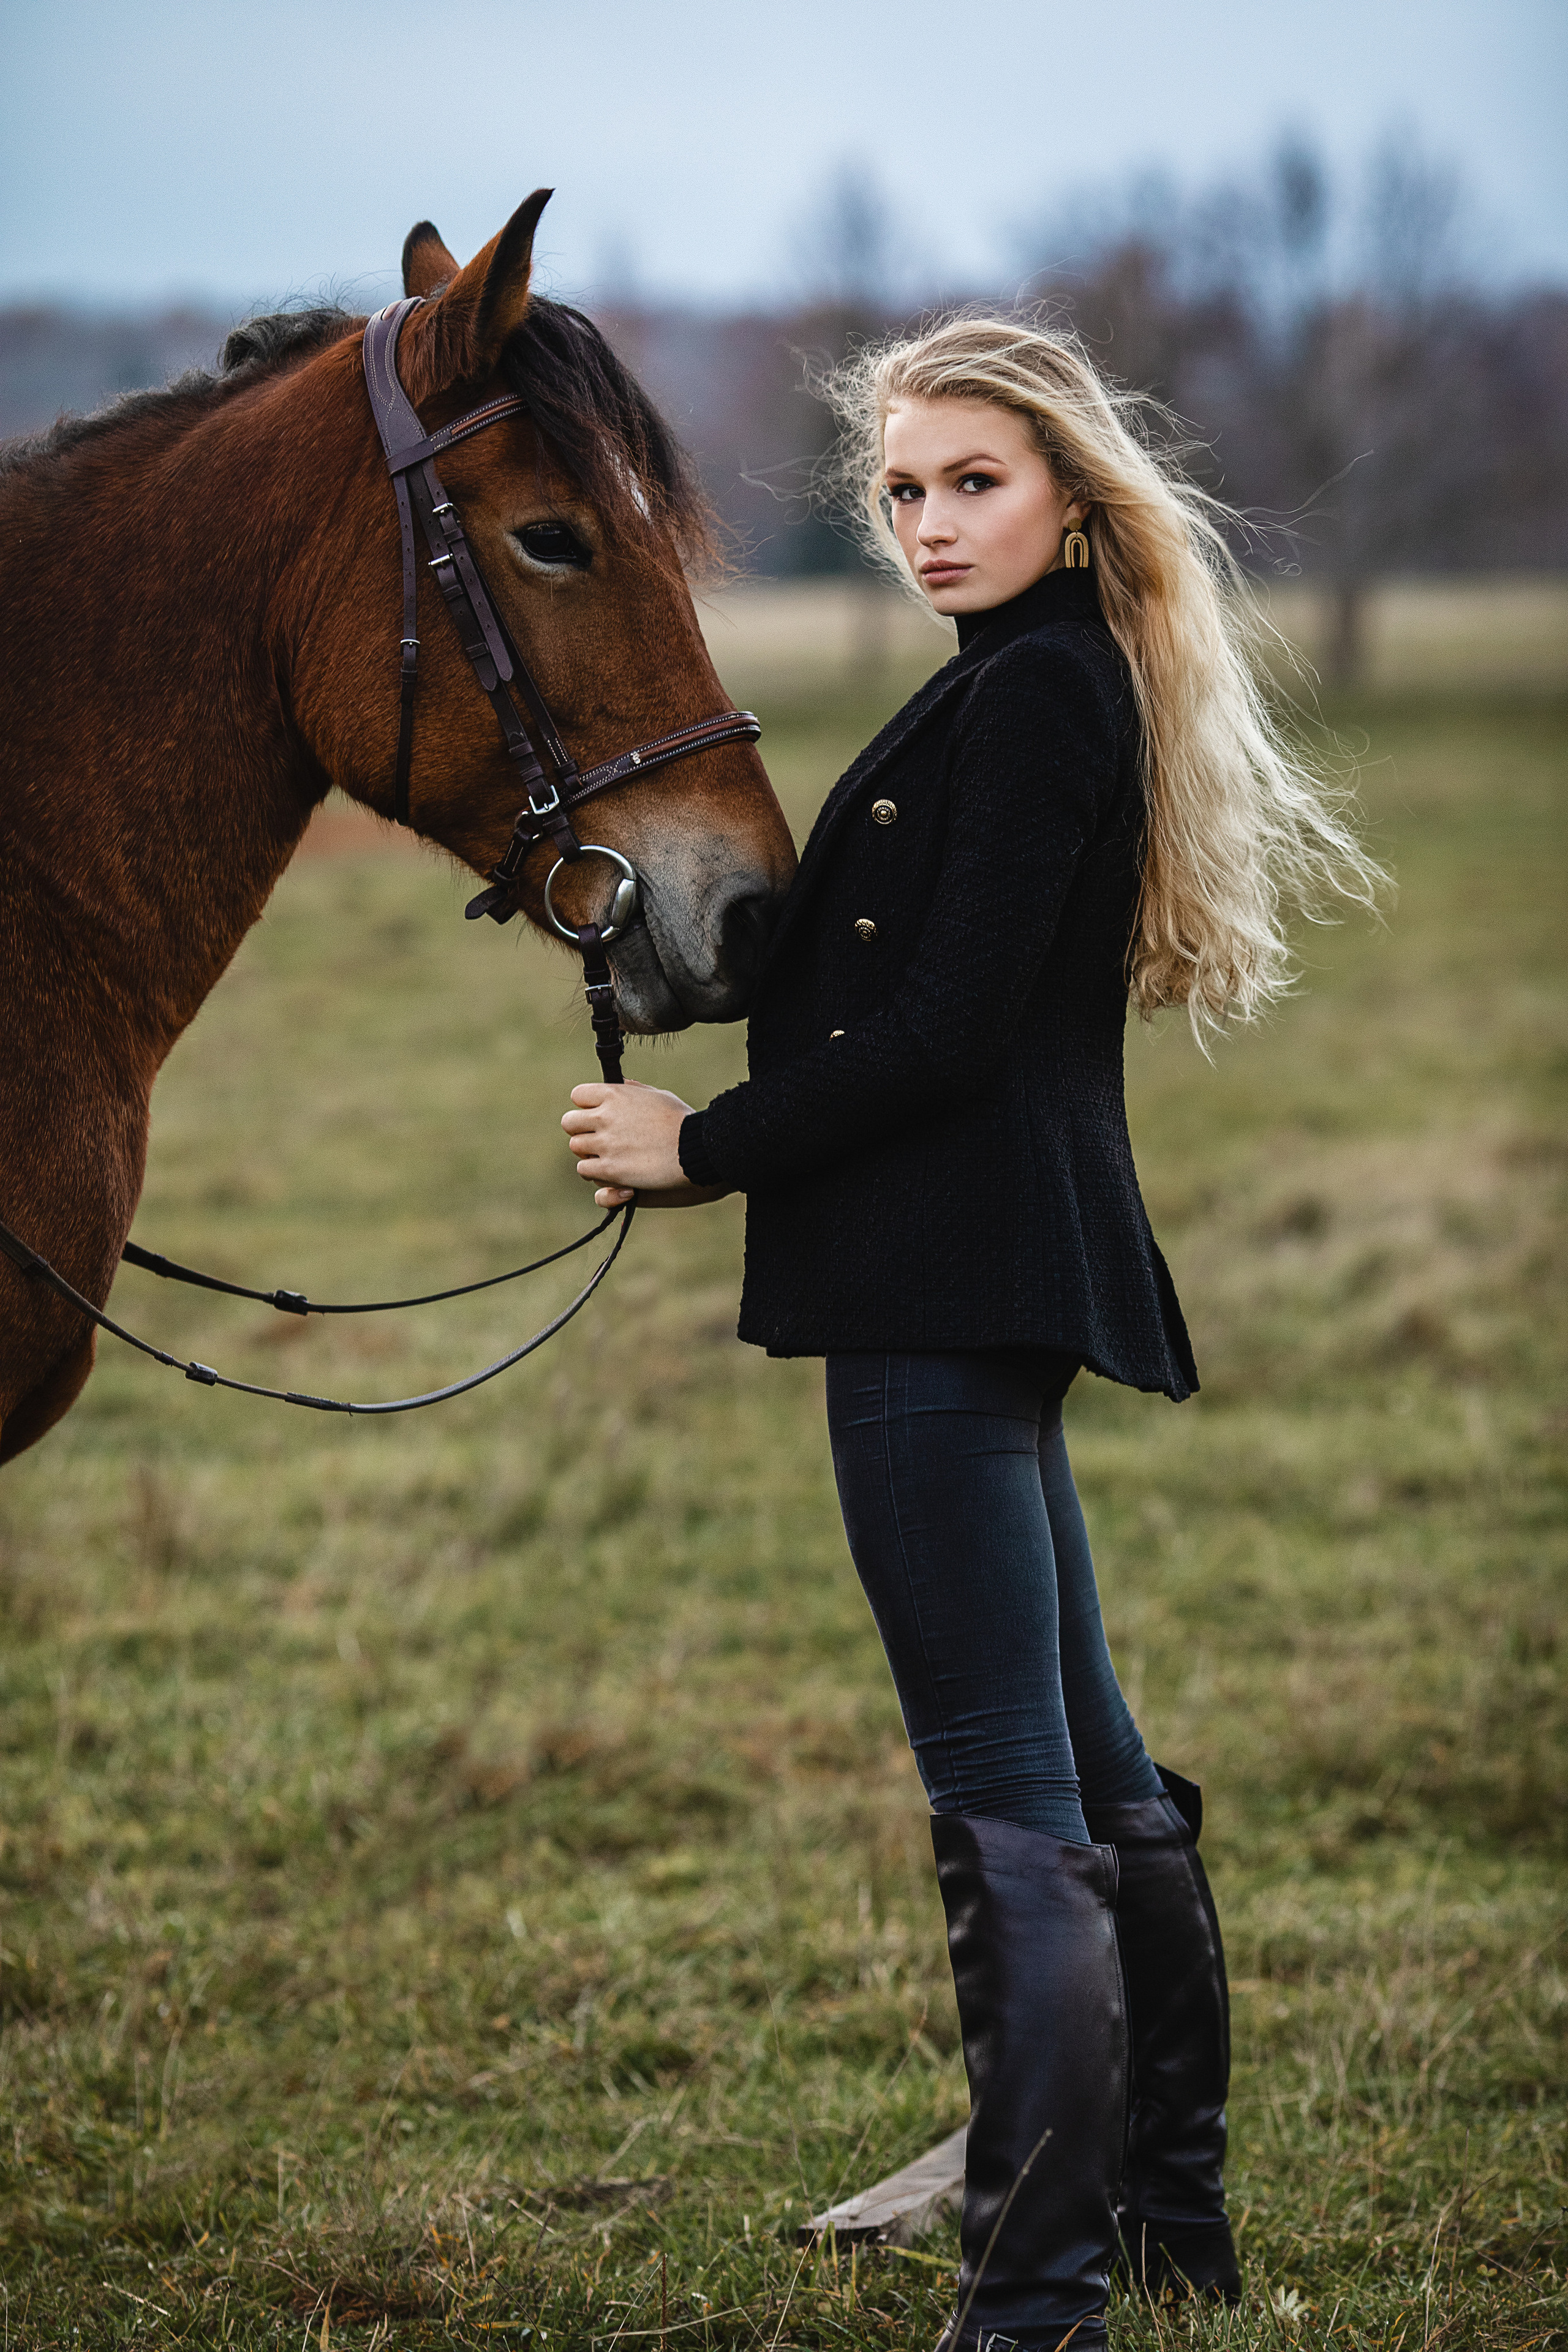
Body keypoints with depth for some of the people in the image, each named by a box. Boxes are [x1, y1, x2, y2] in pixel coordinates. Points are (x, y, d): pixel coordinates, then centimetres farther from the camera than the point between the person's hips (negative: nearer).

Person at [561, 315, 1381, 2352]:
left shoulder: (1036, 693, -14)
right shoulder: (1046, 683, 17)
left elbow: (945, 1032, -20)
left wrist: (701, 1148, -13)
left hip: (953, 1289, -11)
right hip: (983, 1280, 11)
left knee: (1009, 1802, -9)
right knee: (1088, 1766, 19)